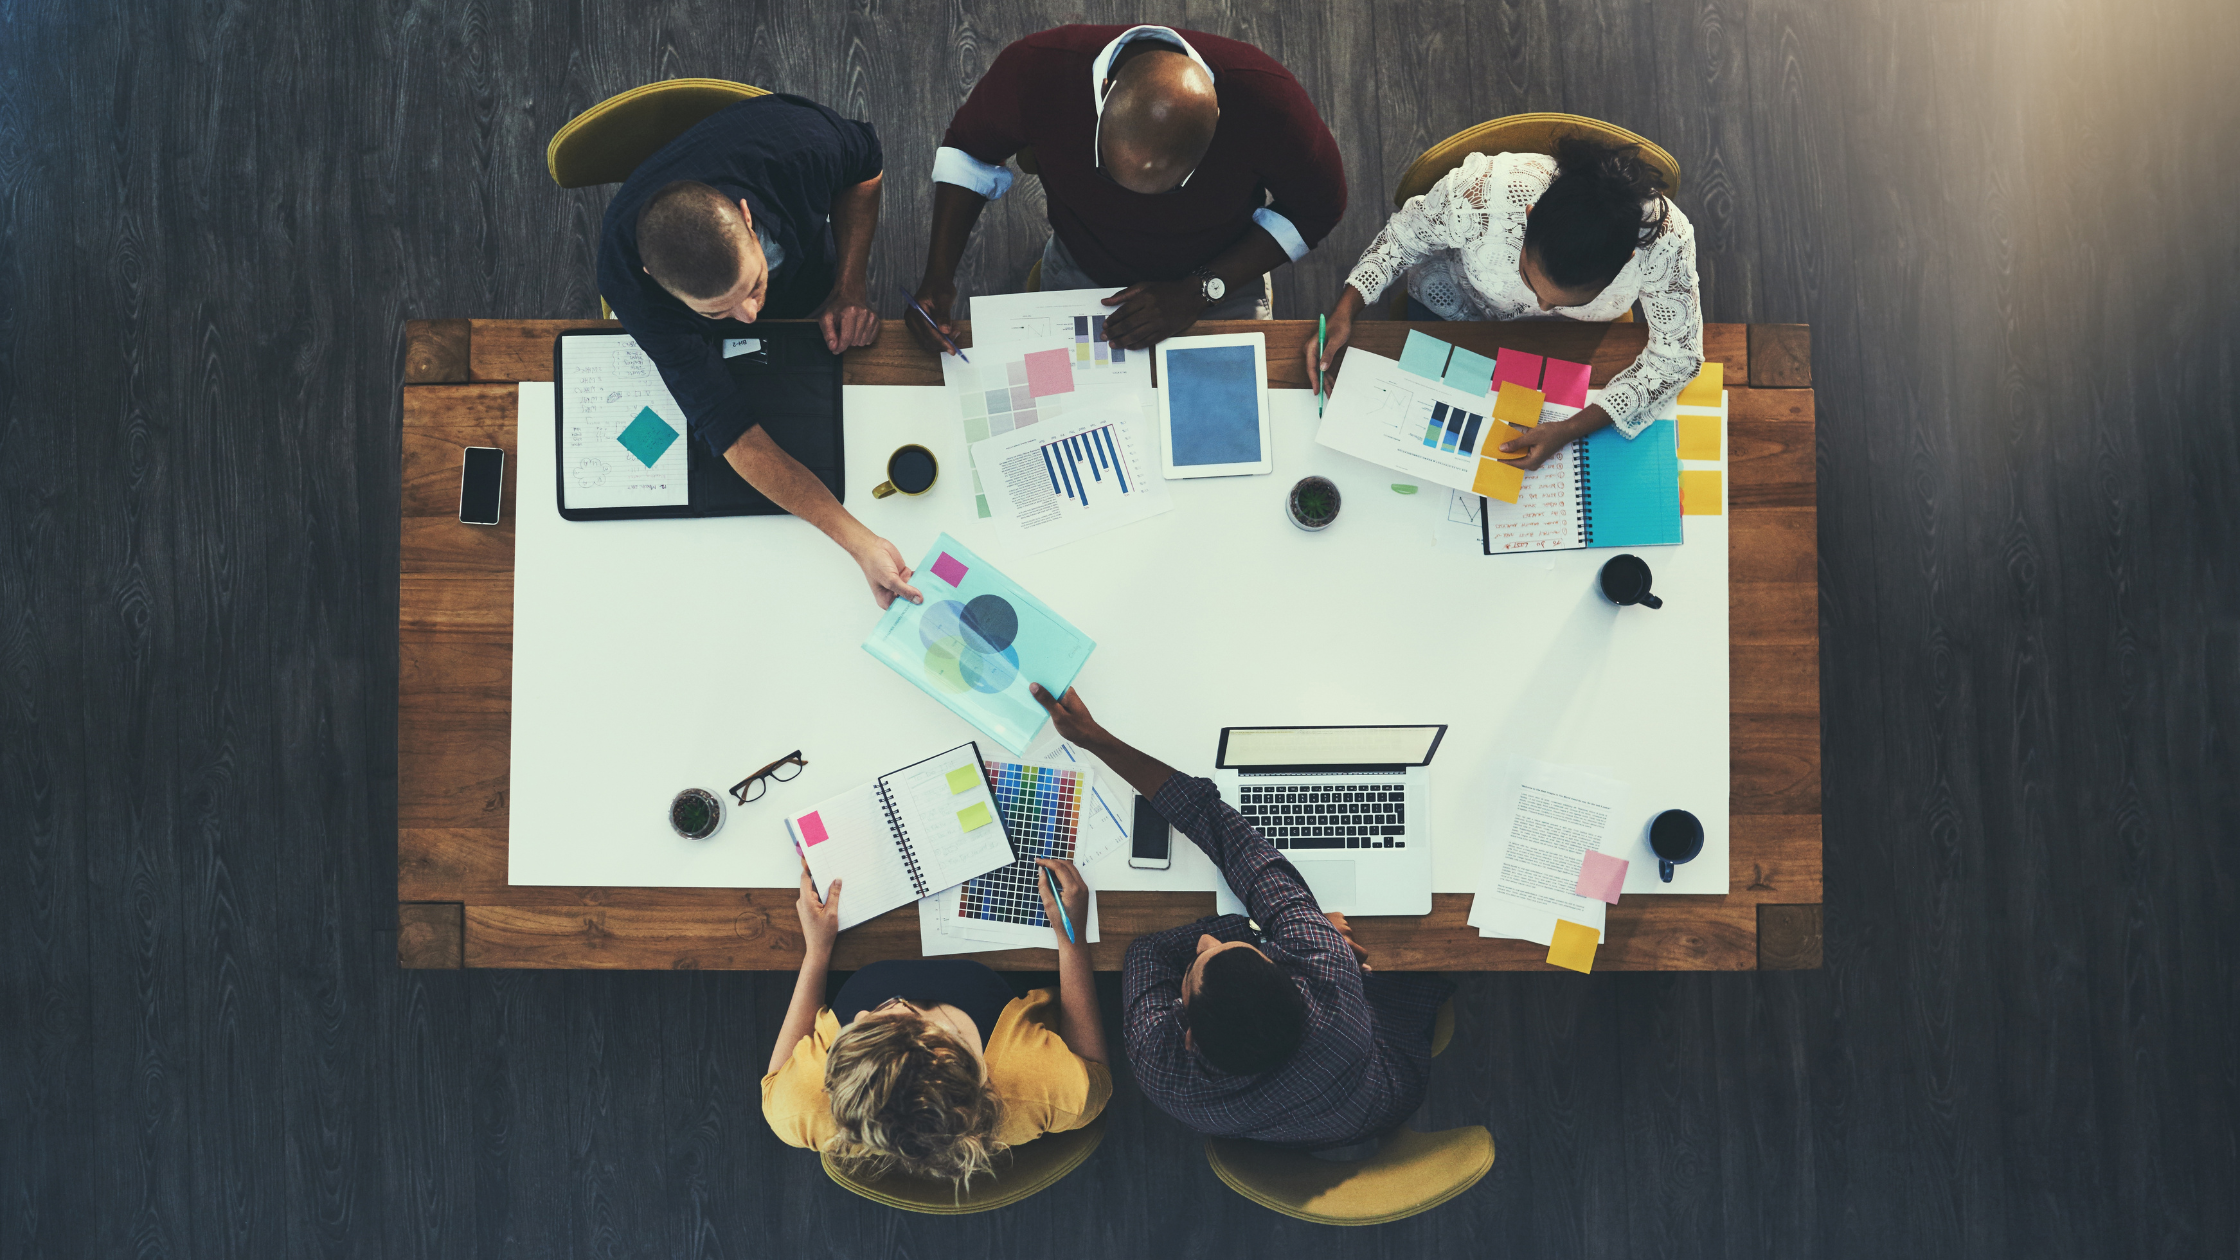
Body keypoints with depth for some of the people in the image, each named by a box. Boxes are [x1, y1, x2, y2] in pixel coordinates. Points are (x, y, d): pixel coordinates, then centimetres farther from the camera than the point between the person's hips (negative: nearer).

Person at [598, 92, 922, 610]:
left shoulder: (795, 143, -42)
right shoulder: (628, 282, -44)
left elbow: (864, 165, -14)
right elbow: (733, 432, -46)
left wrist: (849, 288, -24)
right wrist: (860, 542, -54)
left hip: (814, 292, 2)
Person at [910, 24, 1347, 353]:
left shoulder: (1264, 97, -36)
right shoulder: (1036, 72, -34)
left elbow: (1316, 207, -18)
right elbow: (968, 148, -12)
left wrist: (1199, 292, -26)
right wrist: (939, 276, -22)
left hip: (1220, 277, -1)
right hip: (1079, 273, 1)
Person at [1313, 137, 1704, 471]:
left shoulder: (1664, 241, -41)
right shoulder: (1478, 194, -43)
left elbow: (1676, 357, -26)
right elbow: (1404, 237, -20)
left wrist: (1571, 430, -37)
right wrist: (1345, 311, -33)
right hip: (1452, 306, 0)